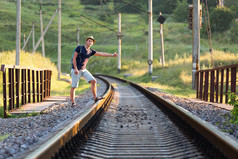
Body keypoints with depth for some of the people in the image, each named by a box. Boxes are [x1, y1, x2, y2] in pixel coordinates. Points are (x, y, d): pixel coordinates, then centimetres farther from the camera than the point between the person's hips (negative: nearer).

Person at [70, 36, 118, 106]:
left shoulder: (91, 51, 6)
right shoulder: (79, 48, -9)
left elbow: (102, 54, 6)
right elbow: (74, 58, -11)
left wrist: (112, 55, 1)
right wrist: (76, 69, -18)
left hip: (84, 70, 6)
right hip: (76, 70, -5)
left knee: (93, 81, -9)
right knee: (73, 86, -2)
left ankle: (95, 97, -7)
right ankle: (73, 102, 7)